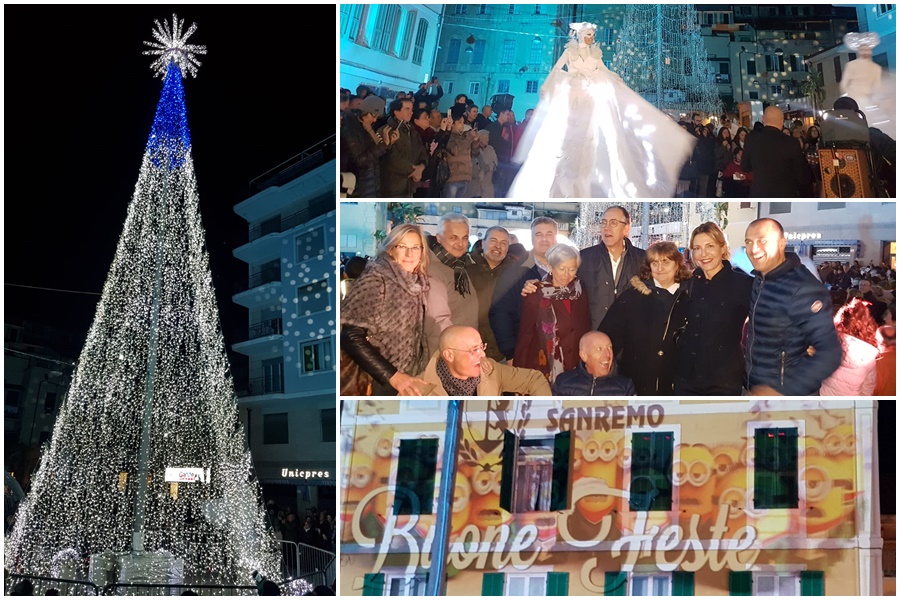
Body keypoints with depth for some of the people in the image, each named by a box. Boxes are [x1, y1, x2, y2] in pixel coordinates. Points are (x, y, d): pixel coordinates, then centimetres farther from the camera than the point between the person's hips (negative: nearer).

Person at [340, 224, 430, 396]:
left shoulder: (417, 283, 5)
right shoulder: (375, 280, -13)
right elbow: (351, 336, -20)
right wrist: (393, 376, -23)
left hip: (409, 378, 6)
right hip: (378, 381, -6)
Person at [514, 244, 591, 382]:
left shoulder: (579, 292, 3)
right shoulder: (537, 294, -7)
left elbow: (587, 330, 10)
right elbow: (525, 333, -5)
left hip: (575, 369, 3)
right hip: (543, 369, -3)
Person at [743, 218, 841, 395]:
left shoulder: (803, 288, -23)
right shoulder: (758, 279, 1)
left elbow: (829, 353, -28)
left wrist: (783, 391, -30)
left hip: (788, 395, -7)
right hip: (755, 389, 7)